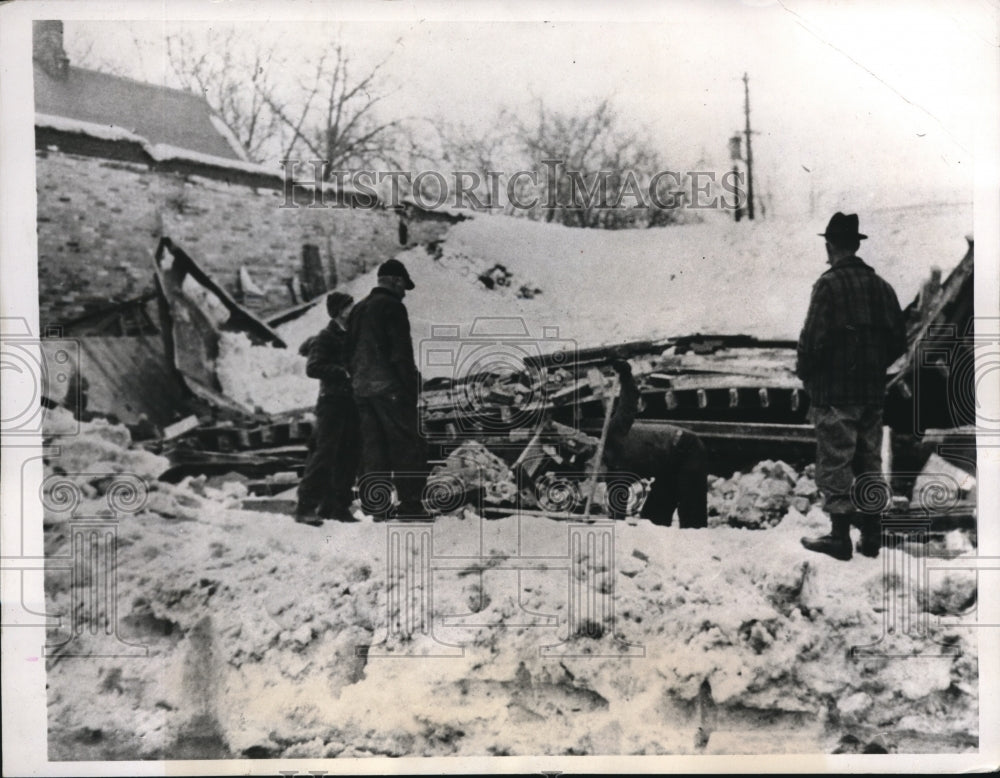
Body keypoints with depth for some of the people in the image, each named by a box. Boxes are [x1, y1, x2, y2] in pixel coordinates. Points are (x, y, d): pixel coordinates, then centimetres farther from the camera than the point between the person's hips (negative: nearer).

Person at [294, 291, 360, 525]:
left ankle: (337, 506, 15)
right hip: (332, 402, -7)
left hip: (352, 403, 8)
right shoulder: (326, 337, -5)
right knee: (324, 453, -13)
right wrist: (344, 372, -23)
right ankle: (306, 507, -12)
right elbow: (313, 368, -16)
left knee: (349, 457, 7)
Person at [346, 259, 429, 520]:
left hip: (361, 388, 8)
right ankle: (410, 504, -7)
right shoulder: (392, 306, -7)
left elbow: (350, 350, 19)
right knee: (407, 444, -4)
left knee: (373, 447, 9)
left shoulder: (358, 309, 18)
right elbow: (401, 352, -13)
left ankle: (374, 505, 7)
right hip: (389, 387, -8)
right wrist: (412, 387, -10)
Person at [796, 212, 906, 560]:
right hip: (873, 391, 7)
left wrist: (804, 371, -3)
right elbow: (898, 340, 10)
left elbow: (813, 338, -19)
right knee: (869, 463, 13)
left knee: (835, 463, 0)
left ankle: (840, 535, 2)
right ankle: (871, 534, 19)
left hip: (834, 391, -6)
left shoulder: (829, 284, -12)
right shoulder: (881, 286, 9)